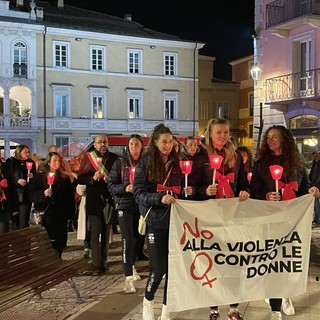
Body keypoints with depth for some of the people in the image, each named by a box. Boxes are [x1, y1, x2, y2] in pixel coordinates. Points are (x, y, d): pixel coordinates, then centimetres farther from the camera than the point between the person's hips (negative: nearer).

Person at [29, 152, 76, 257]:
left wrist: (69, 212, 0)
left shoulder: (64, 178, 9)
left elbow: (70, 197, 7)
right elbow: (32, 195, 2)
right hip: (44, 214, -1)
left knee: (59, 240, 0)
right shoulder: (39, 177, 7)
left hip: (60, 216, 1)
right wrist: (43, 194, -16)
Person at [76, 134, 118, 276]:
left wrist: (110, 179, -13)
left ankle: (102, 262, 18)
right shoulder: (87, 158, 4)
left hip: (109, 199, 2)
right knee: (95, 231, -5)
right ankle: (96, 265, -2)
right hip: (94, 199, -2)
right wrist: (93, 178, -15)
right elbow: (79, 178, 1)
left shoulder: (114, 158, 6)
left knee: (106, 231, 8)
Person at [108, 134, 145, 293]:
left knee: (136, 238, 14)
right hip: (125, 205, -2)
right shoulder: (120, 163, -2)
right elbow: (111, 185, -2)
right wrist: (125, 188, -19)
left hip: (141, 205, 2)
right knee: (128, 240, -9)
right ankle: (128, 278, -6)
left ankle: (131, 266, 40)